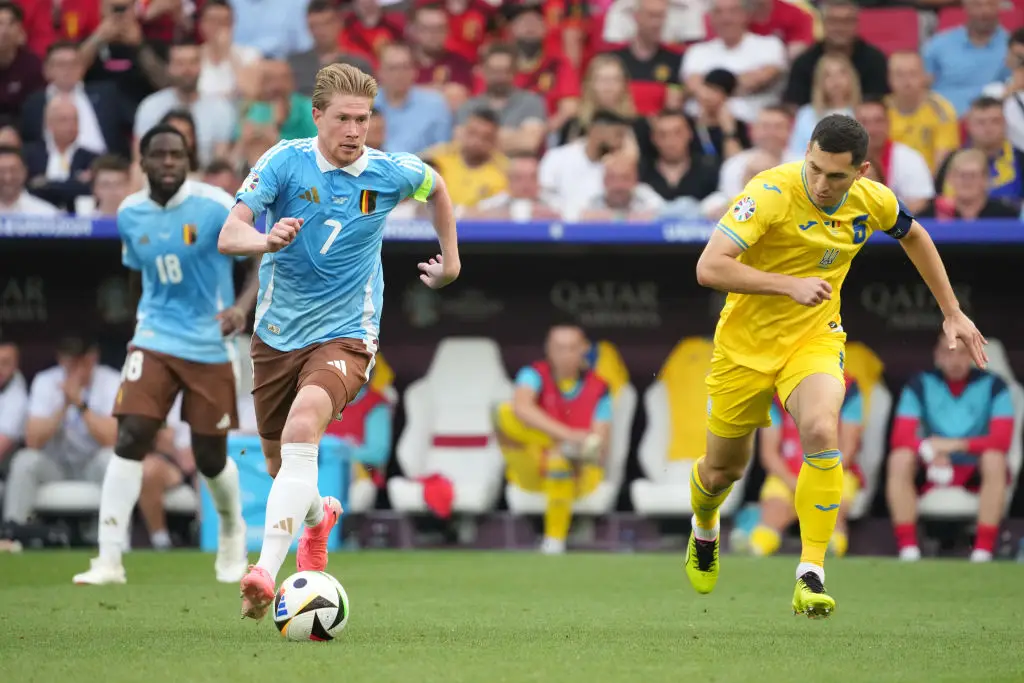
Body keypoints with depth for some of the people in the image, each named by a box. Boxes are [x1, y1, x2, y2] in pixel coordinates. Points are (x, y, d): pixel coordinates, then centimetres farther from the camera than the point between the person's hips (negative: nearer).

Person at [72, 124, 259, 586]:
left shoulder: (215, 206, -11)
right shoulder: (130, 214, 3)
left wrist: (243, 306, -26)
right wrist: (149, 320, 14)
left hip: (209, 346, -2)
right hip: (154, 340, 2)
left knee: (210, 457, 5)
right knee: (131, 436, -15)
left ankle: (232, 531, 38)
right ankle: (109, 560, -16)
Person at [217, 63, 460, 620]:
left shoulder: (391, 173, -5)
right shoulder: (285, 162, -10)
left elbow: (436, 187, 19)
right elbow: (228, 235, -19)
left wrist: (450, 260, 22)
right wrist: (266, 240, -40)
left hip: (345, 334, -2)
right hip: (277, 335, 2)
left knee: (303, 426, -32)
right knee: (280, 467, 14)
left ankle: (268, 569, -40)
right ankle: (318, 517, 53)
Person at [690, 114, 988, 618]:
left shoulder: (872, 201, -11)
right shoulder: (771, 192, -25)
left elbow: (913, 236, 14)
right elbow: (709, 268, -32)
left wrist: (952, 314, 15)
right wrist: (790, 284, -39)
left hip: (815, 338, 1)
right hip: (746, 344, -1)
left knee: (821, 432, -29)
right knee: (723, 471, 13)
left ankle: (811, 576, -24)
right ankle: (704, 529, 51)